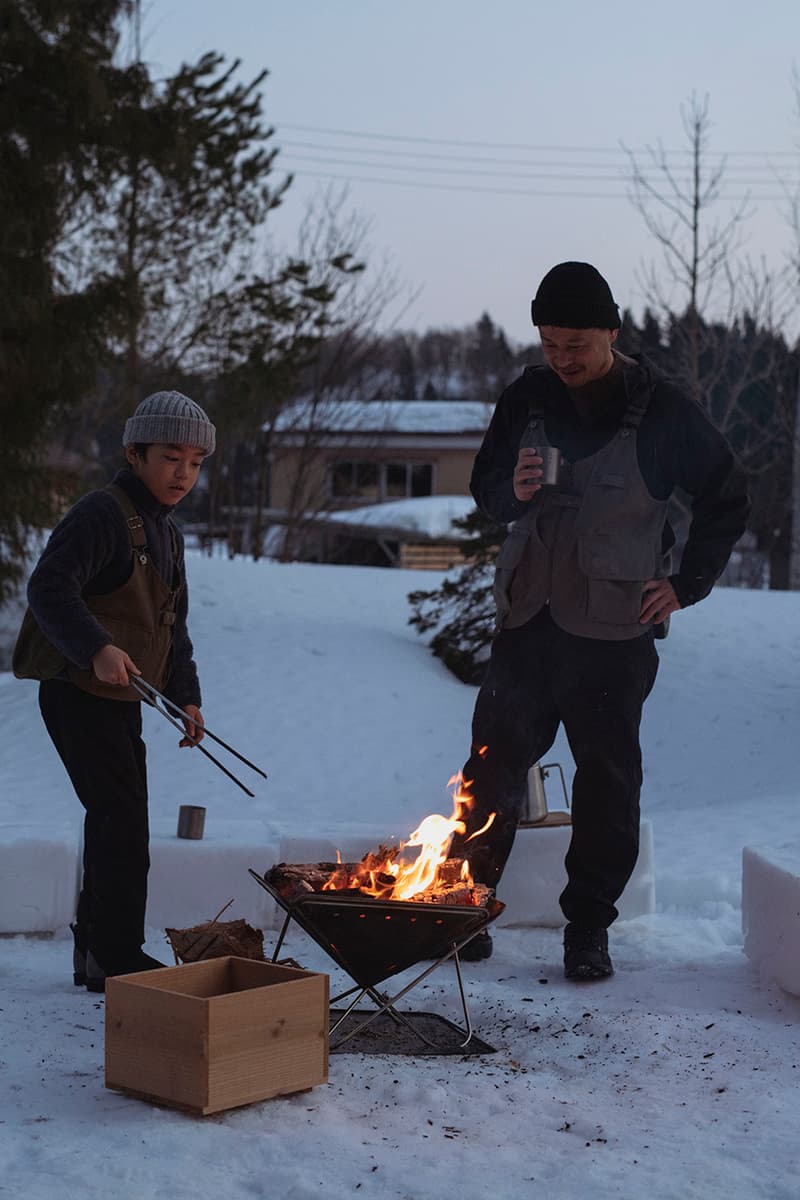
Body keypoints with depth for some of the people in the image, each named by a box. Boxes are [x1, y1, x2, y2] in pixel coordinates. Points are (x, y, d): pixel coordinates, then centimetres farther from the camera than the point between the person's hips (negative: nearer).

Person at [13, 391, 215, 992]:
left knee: (118, 824, 14)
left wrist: (185, 694, 15)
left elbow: (172, 626, 23)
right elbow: (49, 588, -26)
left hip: (123, 698, 10)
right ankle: (117, 958, -5)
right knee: (122, 820, -12)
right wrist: (96, 649, -39)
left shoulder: (167, 533, 16)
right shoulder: (101, 514, -14)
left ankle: (98, 953, 26)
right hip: (80, 694, -10)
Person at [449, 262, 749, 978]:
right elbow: (485, 490, 12)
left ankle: (588, 928, 17)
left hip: (614, 631, -3)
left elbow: (726, 500, 4)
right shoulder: (527, 400, 3)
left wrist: (685, 584, -1)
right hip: (528, 622, 3)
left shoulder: (661, 410, -7)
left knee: (607, 781, 4)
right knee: (495, 764, 4)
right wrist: (512, 490, -11)